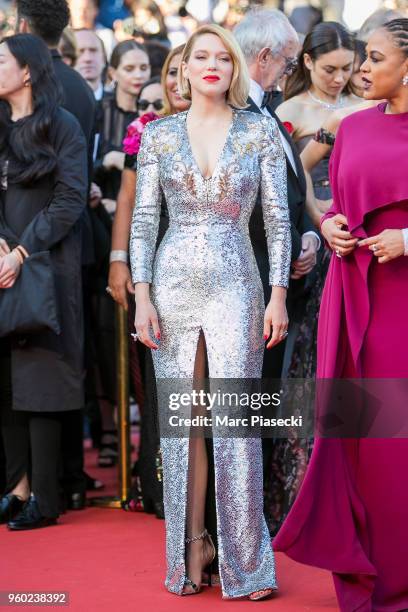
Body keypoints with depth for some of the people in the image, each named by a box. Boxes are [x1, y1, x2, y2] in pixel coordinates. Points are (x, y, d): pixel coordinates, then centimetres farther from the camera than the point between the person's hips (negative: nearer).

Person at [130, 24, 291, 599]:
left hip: (236, 285, -2)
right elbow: (143, 219, 6)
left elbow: (278, 218, 2)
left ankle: (245, 559, 4)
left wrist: (279, 295, -4)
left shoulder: (260, 131, 3)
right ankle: (192, 544, 14)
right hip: (173, 284, 2)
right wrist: (142, 296, -2)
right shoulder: (158, 135, 6)